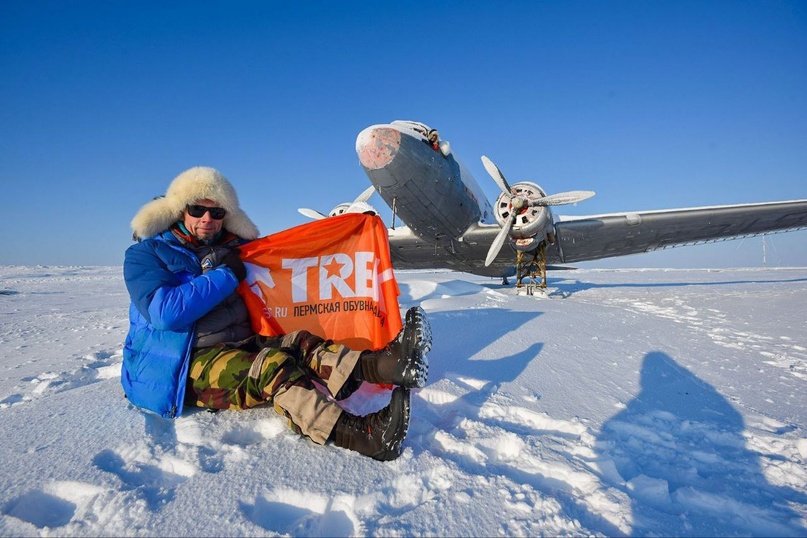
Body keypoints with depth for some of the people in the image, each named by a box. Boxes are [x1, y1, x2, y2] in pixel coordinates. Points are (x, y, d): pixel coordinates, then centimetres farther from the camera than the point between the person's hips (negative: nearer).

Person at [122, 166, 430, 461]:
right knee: (272, 367, -33)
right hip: (181, 368, -6)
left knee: (299, 343, -24)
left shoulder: (235, 248, 15)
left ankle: (388, 363, -47)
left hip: (241, 347, 6)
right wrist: (225, 275, -12)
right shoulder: (145, 254, 0)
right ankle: (362, 435, -52)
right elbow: (164, 312, -18)